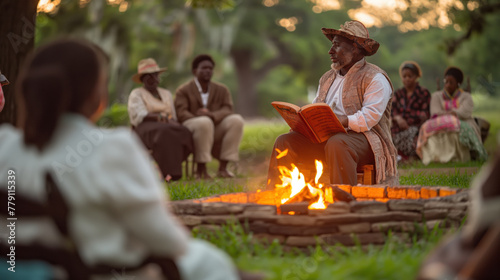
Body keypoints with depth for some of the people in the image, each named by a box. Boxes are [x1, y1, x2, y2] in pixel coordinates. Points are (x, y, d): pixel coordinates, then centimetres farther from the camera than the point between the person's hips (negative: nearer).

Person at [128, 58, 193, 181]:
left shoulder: (166, 94, 25)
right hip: (146, 127, -5)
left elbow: (173, 116, 18)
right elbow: (139, 115, -9)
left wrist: (171, 120, -7)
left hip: (168, 126, 5)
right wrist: (158, 117, -26)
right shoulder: (136, 94, 9)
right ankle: (167, 172, -43)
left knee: (184, 133, -31)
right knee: (164, 134, -40)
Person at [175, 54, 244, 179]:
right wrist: (199, 119, -31)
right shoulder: (183, 90, 4)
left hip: (216, 128, 4)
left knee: (237, 120, -23)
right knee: (204, 122, -38)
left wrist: (212, 115, -26)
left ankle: (223, 167, -23)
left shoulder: (222, 90, 12)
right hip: (190, 128, -4)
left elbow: (227, 110, -3)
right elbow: (181, 113, -10)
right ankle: (201, 168, -28)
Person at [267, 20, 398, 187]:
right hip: (326, 139, 7)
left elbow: (369, 118, -16)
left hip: (363, 139, -7)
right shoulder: (327, 78, 23)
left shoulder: (375, 78, -3)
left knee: (336, 143, -40)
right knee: (285, 141, -10)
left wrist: (342, 121, -29)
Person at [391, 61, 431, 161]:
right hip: (399, 129, 4)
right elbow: (392, 110, 8)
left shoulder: (424, 93, 9)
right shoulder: (398, 94, 23)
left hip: (416, 127, -4)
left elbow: (426, 114, 0)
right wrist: (398, 118, -16)